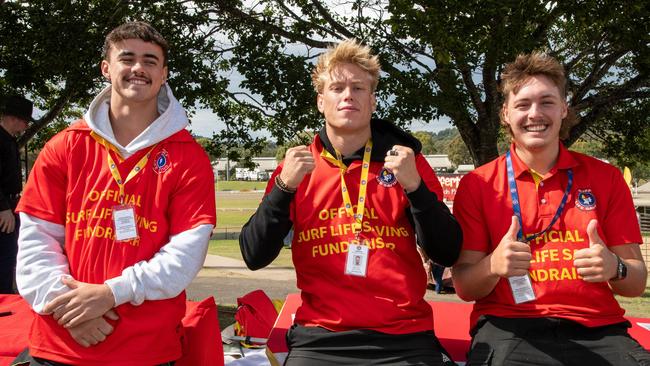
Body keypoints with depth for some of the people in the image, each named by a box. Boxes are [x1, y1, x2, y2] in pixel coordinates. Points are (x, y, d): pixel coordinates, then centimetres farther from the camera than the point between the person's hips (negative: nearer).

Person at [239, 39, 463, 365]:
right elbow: (254, 257, -3)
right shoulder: (296, 166, 2)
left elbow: (447, 254, -4)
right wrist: (283, 188, -15)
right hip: (321, 339, 0)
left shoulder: (406, 160, 1)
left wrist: (415, 186, -17)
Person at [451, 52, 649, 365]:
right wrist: (493, 265, -20)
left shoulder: (606, 178, 9)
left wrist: (614, 268, -13)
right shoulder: (477, 184, 3)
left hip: (598, 330, 3)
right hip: (508, 327, -2)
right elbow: (464, 288, 2)